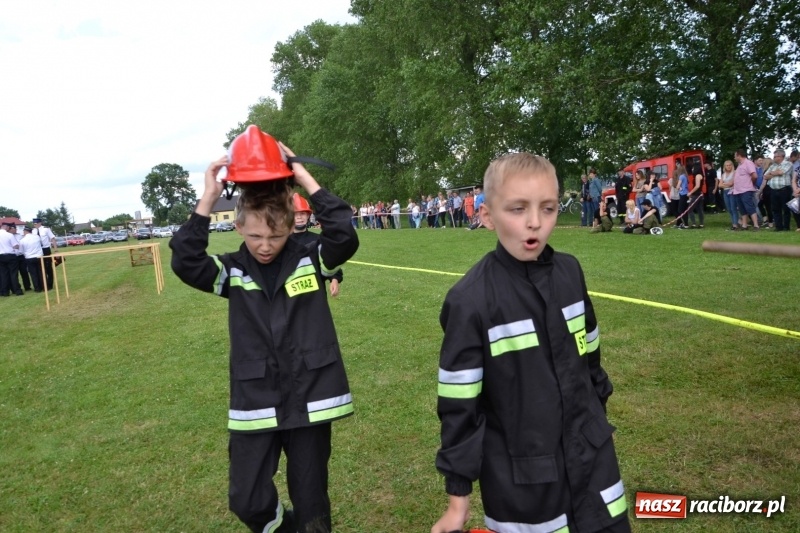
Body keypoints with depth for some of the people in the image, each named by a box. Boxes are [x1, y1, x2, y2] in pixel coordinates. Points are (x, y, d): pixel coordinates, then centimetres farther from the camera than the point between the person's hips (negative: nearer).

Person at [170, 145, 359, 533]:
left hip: (309, 399, -1)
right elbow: (185, 263, -16)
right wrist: (207, 200, -21)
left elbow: (345, 238, -21)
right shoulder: (232, 272, -1)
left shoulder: (310, 261, -4)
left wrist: (306, 180, -20)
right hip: (254, 404, 2)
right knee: (247, 501, 9)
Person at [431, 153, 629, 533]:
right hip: (520, 481, -4)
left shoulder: (570, 273, -4)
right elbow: (459, 407, -13)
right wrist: (458, 495, -7)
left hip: (591, 459, 5)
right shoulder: (470, 300, -18)